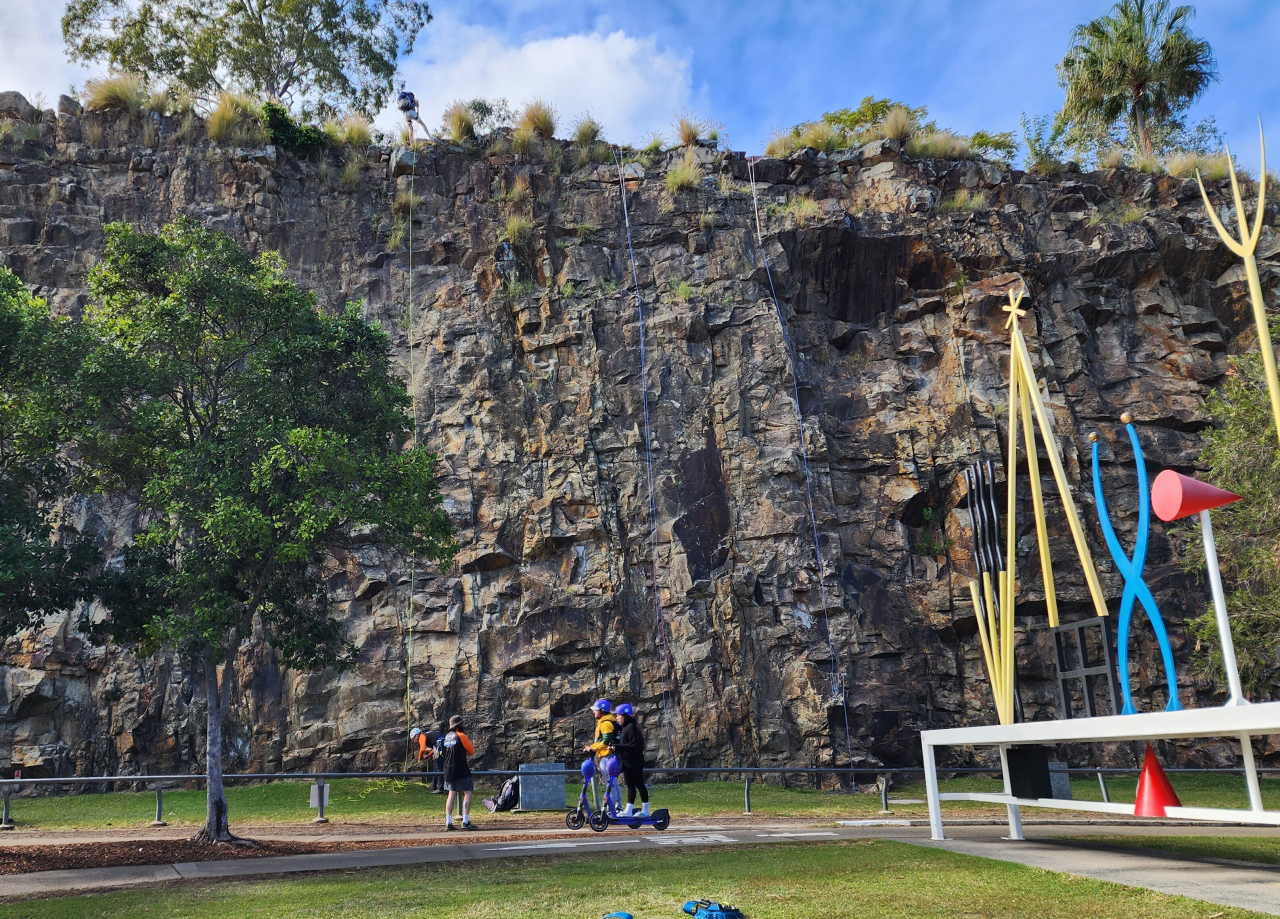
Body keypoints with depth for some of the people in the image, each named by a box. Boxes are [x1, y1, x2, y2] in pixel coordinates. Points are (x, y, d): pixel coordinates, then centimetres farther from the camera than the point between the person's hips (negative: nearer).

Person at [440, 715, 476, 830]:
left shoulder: (447, 736, 11)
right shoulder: (461, 736, -10)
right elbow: (471, 751, -3)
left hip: (448, 770, 7)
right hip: (461, 770, -7)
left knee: (452, 794, 10)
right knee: (467, 794, -2)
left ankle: (448, 823, 7)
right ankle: (465, 822, -9)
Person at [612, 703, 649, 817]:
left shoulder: (631, 727, -15)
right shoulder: (623, 727, 14)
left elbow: (634, 744, -22)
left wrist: (618, 747, -23)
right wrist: (615, 745, 5)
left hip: (634, 763, -9)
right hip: (627, 762, 9)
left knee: (639, 785, -1)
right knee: (630, 786, 9)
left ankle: (645, 810, 6)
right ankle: (628, 810, 10)